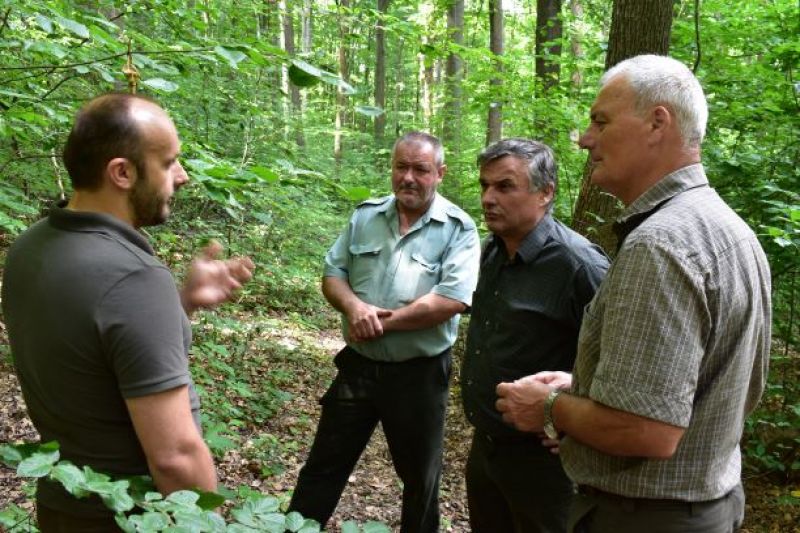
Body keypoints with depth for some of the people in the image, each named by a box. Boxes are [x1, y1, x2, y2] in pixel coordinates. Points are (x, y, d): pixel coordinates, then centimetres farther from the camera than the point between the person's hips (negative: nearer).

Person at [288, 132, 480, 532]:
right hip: (357, 364, 4)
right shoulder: (365, 216, 4)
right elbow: (332, 274, 5)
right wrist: (354, 307, -16)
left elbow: (452, 300, -21)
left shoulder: (459, 229, -10)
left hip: (418, 373, -3)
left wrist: (383, 322, -18)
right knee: (324, 465, 16)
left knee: (419, 475, 17)